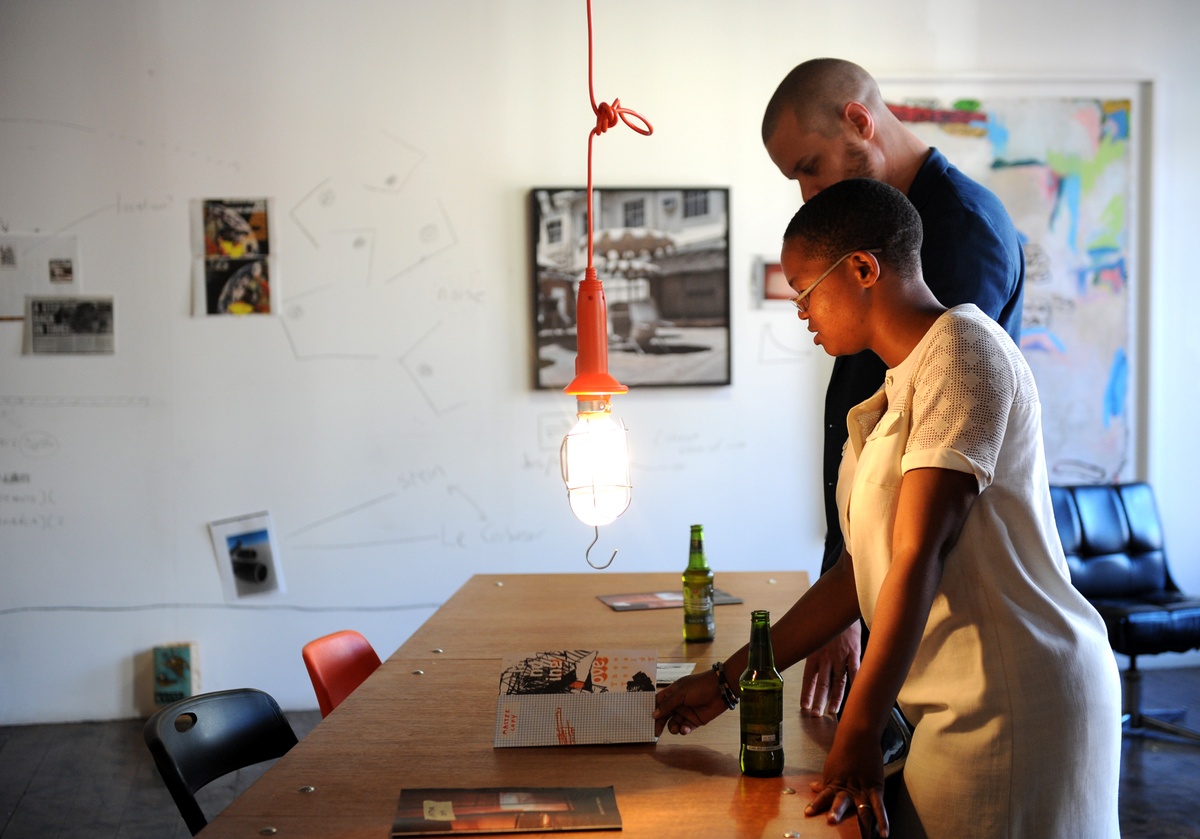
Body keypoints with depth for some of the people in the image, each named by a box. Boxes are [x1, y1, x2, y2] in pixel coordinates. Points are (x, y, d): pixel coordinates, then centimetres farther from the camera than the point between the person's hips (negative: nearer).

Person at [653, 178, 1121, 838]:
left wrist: (857, 734, -19)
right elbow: (862, 572, 15)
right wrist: (728, 681, 14)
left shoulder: (962, 347, -11)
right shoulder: (895, 393, 16)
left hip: (1016, 702, -8)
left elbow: (919, 555, -18)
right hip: (961, 707, 8)